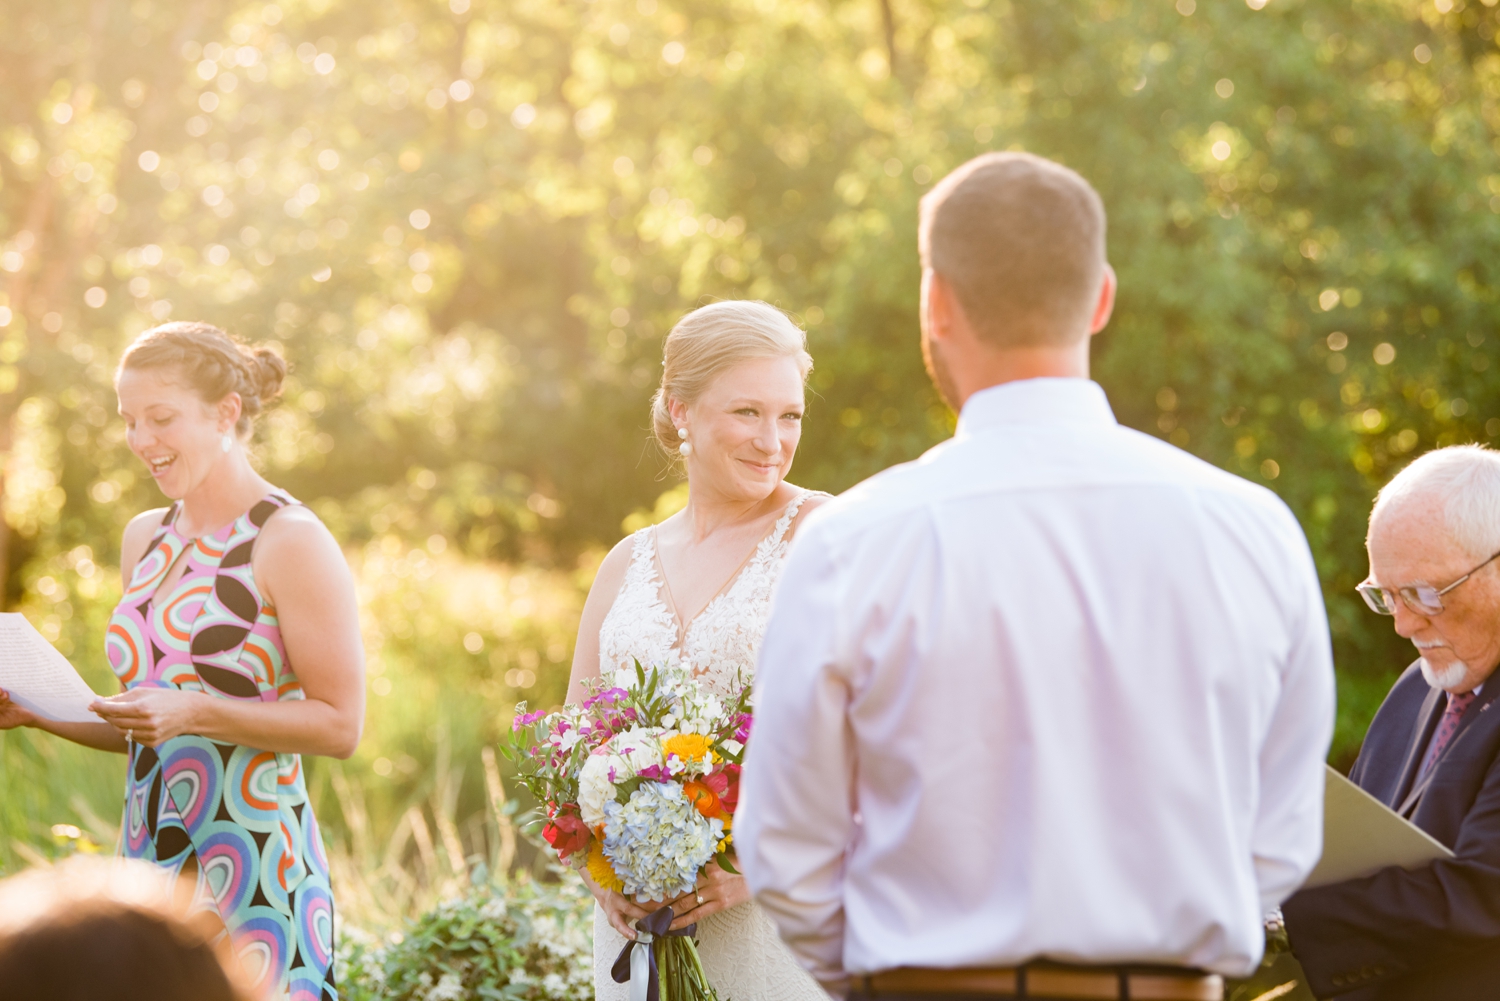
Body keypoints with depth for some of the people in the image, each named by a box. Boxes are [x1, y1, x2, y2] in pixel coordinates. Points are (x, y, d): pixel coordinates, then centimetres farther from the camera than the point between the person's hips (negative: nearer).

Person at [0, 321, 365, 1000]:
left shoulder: (290, 541, -8)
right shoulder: (146, 538, 13)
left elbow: (340, 725, -11)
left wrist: (193, 711, -20)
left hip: (254, 868, -6)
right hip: (148, 862, 6)